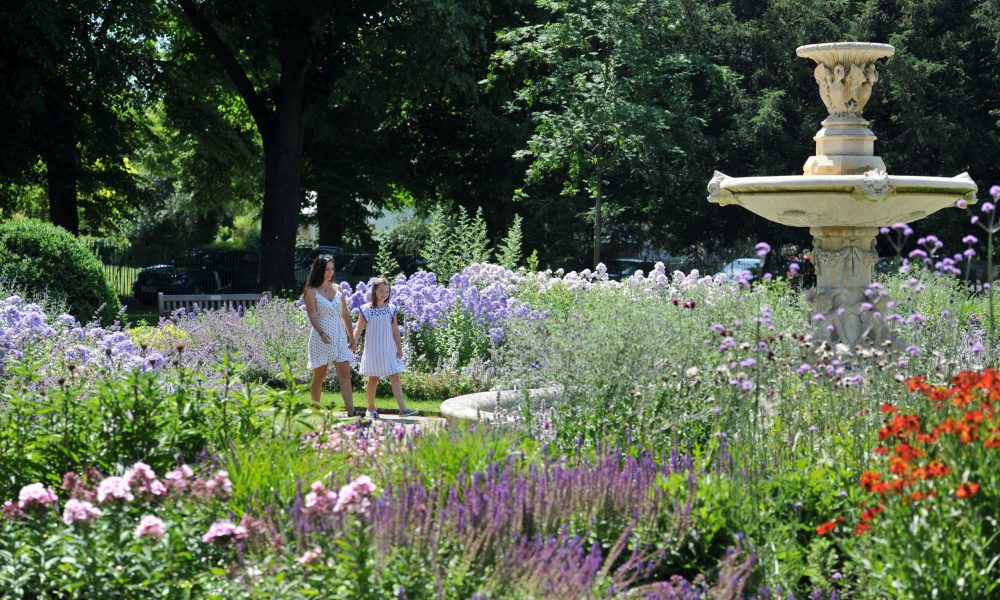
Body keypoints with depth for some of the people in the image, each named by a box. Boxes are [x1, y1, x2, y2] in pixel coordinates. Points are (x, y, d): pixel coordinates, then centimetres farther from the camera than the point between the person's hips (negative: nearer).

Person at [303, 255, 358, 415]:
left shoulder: (337, 289, 12)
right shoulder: (312, 292, -2)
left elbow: (345, 315, 15)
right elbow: (312, 315, -12)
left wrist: (352, 337, 14)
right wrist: (322, 333, -28)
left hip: (340, 336, 4)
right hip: (321, 337, -4)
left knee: (345, 373, -6)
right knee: (319, 375, 3)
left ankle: (351, 412, -13)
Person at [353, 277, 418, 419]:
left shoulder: (391, 308, 3)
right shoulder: (366, 309, -6)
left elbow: (395, 329, 8)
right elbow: (358, 329, -4)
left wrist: (399, 348, 9)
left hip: (389, 349, 3)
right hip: (373, 349, -3)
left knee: (395, 377, -5)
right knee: (373, 379, 6)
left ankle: (403, 408, -10)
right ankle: (371, 409, 19)